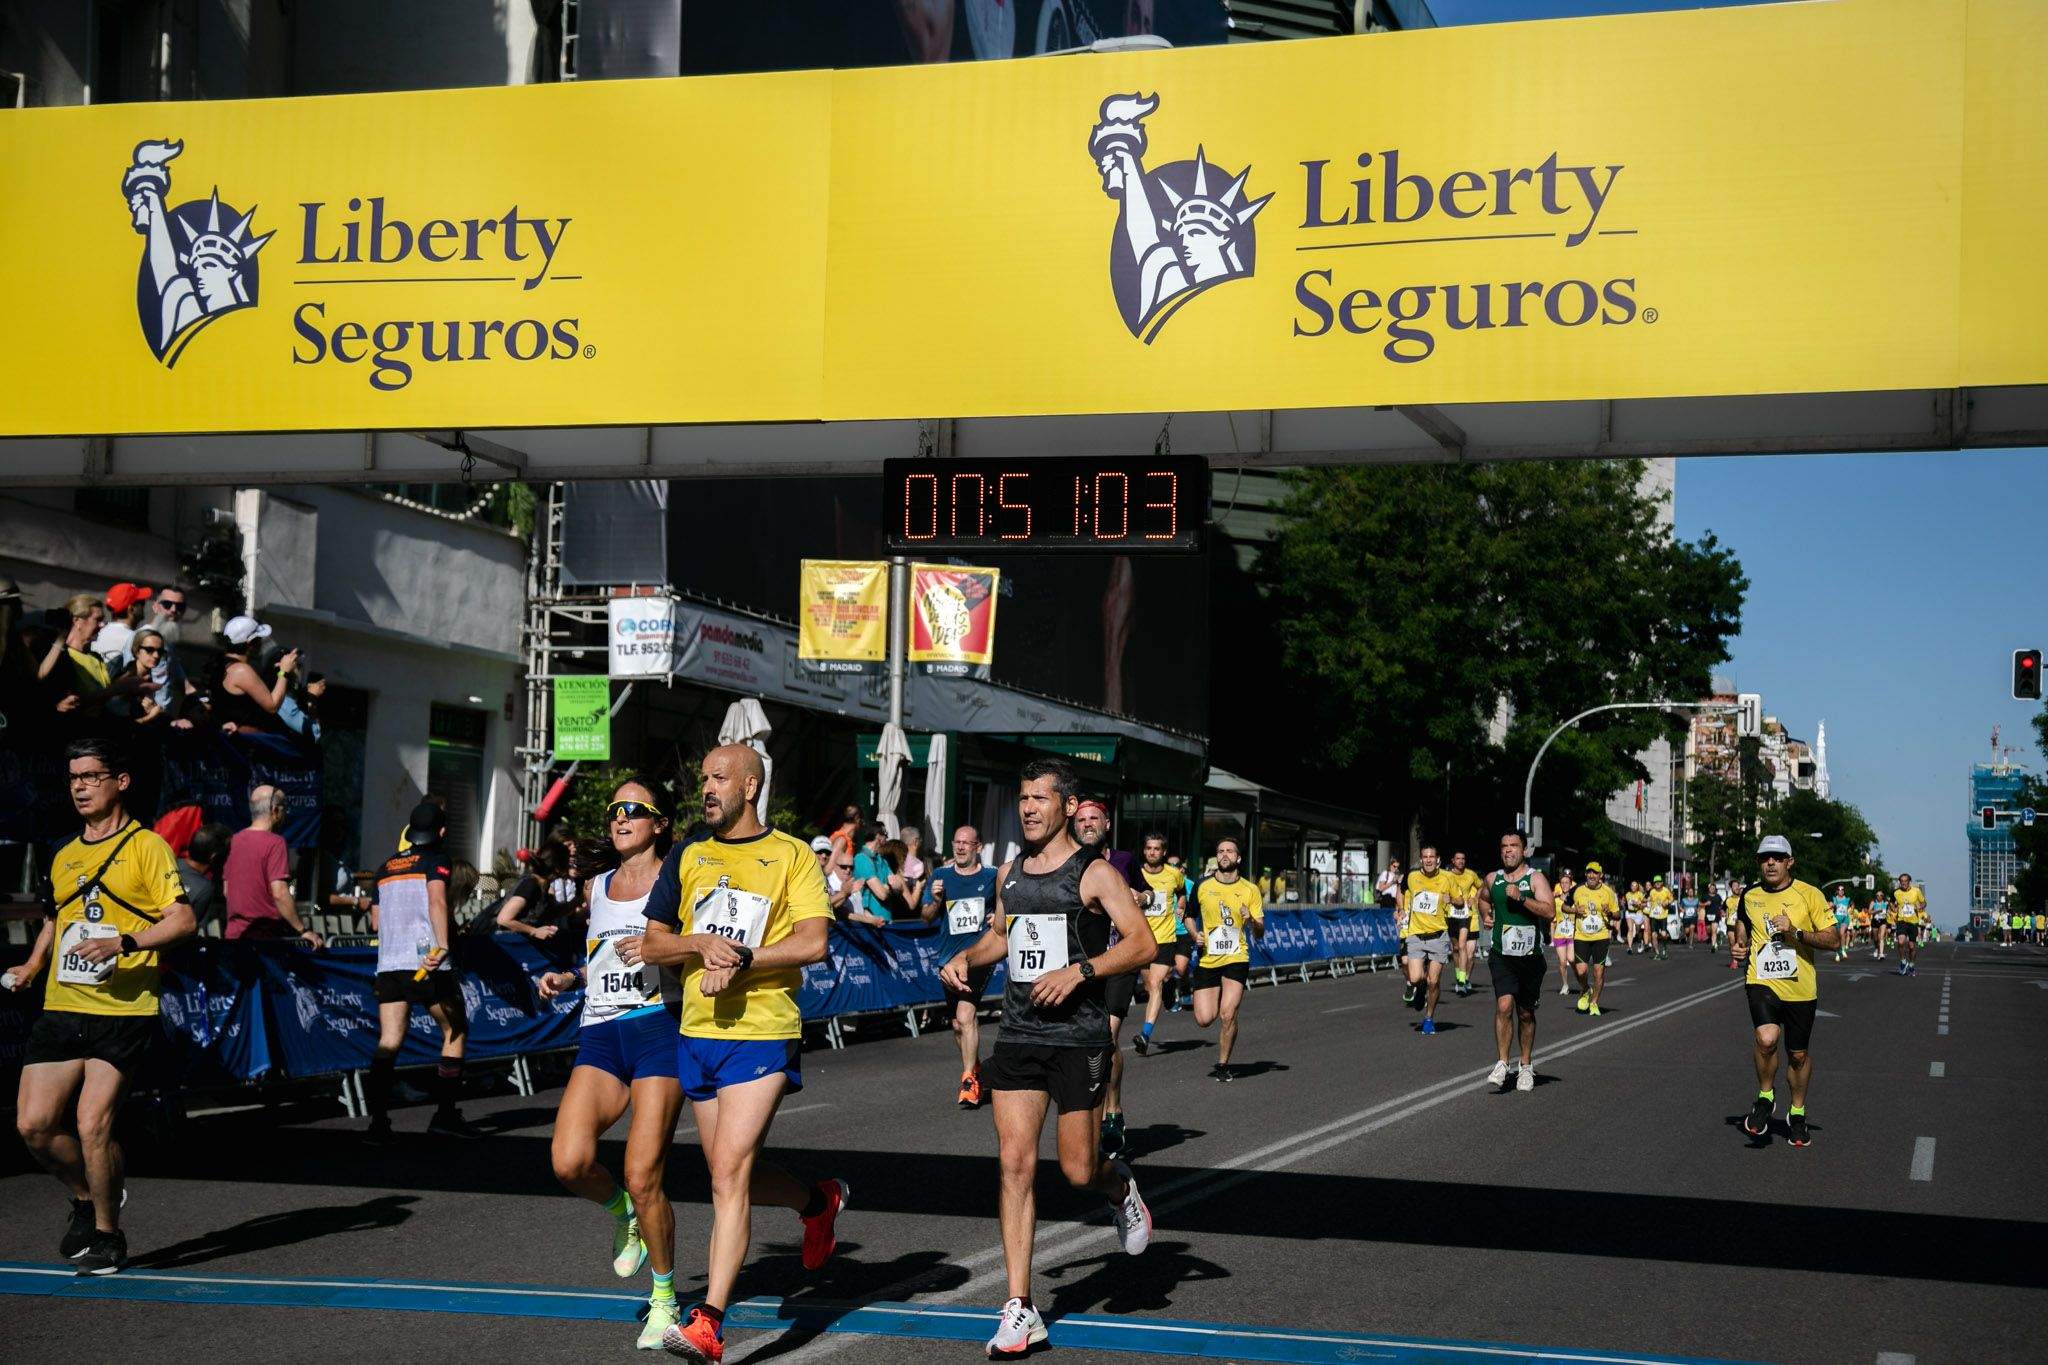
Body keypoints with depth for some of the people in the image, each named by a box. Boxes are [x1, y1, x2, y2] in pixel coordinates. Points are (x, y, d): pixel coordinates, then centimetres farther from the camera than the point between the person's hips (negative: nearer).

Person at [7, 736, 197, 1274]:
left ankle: (108, 1233, 10)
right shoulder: (63, 857, 18)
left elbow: (182, 919, -10)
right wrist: (32, 965, 17)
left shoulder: (146, 847, -2)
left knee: (92, 1125, -12)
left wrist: (124, 942, -23)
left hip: (123, 1012, -6)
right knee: (33, 1124, -2)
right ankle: (86, 1199, 26)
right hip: (60, 1008, 6)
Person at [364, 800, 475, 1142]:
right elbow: (437, 901, -18)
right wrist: (442, 945, -28)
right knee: (456, 1031, 11)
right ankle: (445, 1114, 8)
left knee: (389, 1040, 0)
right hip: (428, 963, -5)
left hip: (388, 963, 5)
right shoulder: (436, 858, 0)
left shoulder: (387, 866, 18)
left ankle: (378, 1121, -12)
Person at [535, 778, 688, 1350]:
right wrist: (568, 978, 16)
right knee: (570, 1162, -17)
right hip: (599, 1035, 5)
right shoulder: (599, 886, 21)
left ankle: (664, 1297, 10)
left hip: (659, 1028, -5)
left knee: (643, 1179, -9)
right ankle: (622, 1213, 16)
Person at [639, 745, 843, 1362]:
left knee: (730, 1175, -15)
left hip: (762, 1036, -6)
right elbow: (651, 945, 8)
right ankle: (819, 1202, 44)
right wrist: (701, 944, -11)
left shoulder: (792, 856, 0)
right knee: (731, 1177, 14)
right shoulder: (686, 858, 12)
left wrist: (740, 959, -15)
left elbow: (813, 942, -10)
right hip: (697, 1034, 6)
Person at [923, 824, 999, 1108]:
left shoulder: (992, 877, 2)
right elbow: (926, 918, 8)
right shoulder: (941, 876, 6)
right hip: (949, 956, 4)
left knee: (965, 1015, -20)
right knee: (958, 1024, 14)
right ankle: (974, 1066, 39)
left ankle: (968, 1081, -15)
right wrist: (936, 901, -12)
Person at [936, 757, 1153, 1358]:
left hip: (1078, 1037, -5)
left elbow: (1143, 944, -11)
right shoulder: (1009, 872, 11)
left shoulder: (1094, 873, -6)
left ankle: (1119, 1186, 37)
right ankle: (1020, 1309, -1)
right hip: (1018, 1036, 5)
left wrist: (1079, 971, -22)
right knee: (1015, 1162, -4)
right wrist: (966, 958, 8)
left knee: (1077, 1170, -2)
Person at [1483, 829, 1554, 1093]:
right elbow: (1485, 899, 32)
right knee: (1504, 1005, -17)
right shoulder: (1492, 879, 7)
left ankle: (1526, 1066, 26)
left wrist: (1521, 897, -27)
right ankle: (1502, 1064, -14)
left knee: (1525, 1013, 11)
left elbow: (1550, 911, -19)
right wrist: (1487, 915, 14)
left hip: (1530, 955, -1)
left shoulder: (1536, 879, -5)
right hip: (1501, 953, 1)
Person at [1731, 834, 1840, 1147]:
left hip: (1800, 988, 0)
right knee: (1767, 1038, -25)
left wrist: (1796, 931, -18)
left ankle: (1797, 1113, 33)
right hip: (1762, 982, 0)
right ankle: (1765, 1097, 0)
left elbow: (1833, 939, -5)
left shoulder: (1809, 895, -4)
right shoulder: (1750, 896, 5)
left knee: (1799, 1054, 10)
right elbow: (1742, 925, 24)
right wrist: (1740, 945, 2)